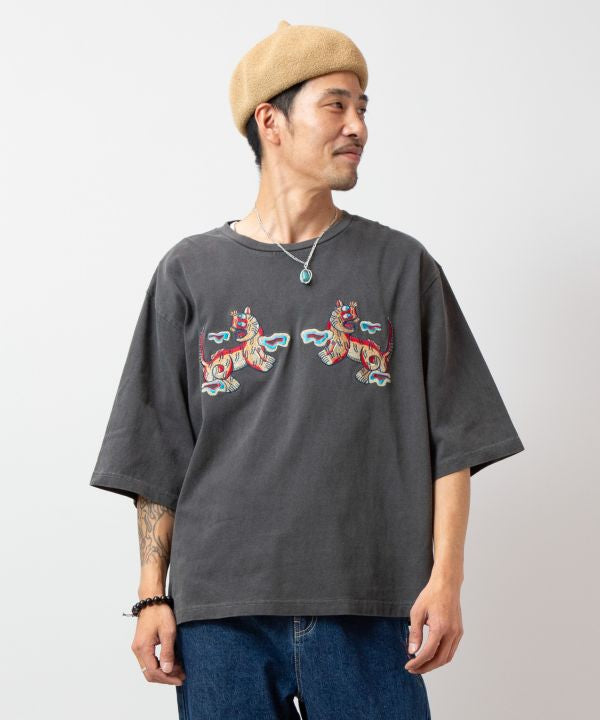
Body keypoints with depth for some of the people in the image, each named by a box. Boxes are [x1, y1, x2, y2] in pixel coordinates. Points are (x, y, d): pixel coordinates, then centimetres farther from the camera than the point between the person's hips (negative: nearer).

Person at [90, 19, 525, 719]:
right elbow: (157, 454, 8)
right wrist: (153, 594, 2)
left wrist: (446, 578, -3)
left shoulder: (402, 267, 8)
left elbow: (451, 439, 6)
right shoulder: (191, 273, 8)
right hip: (220, 609, 0)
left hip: (370, 609, 0)